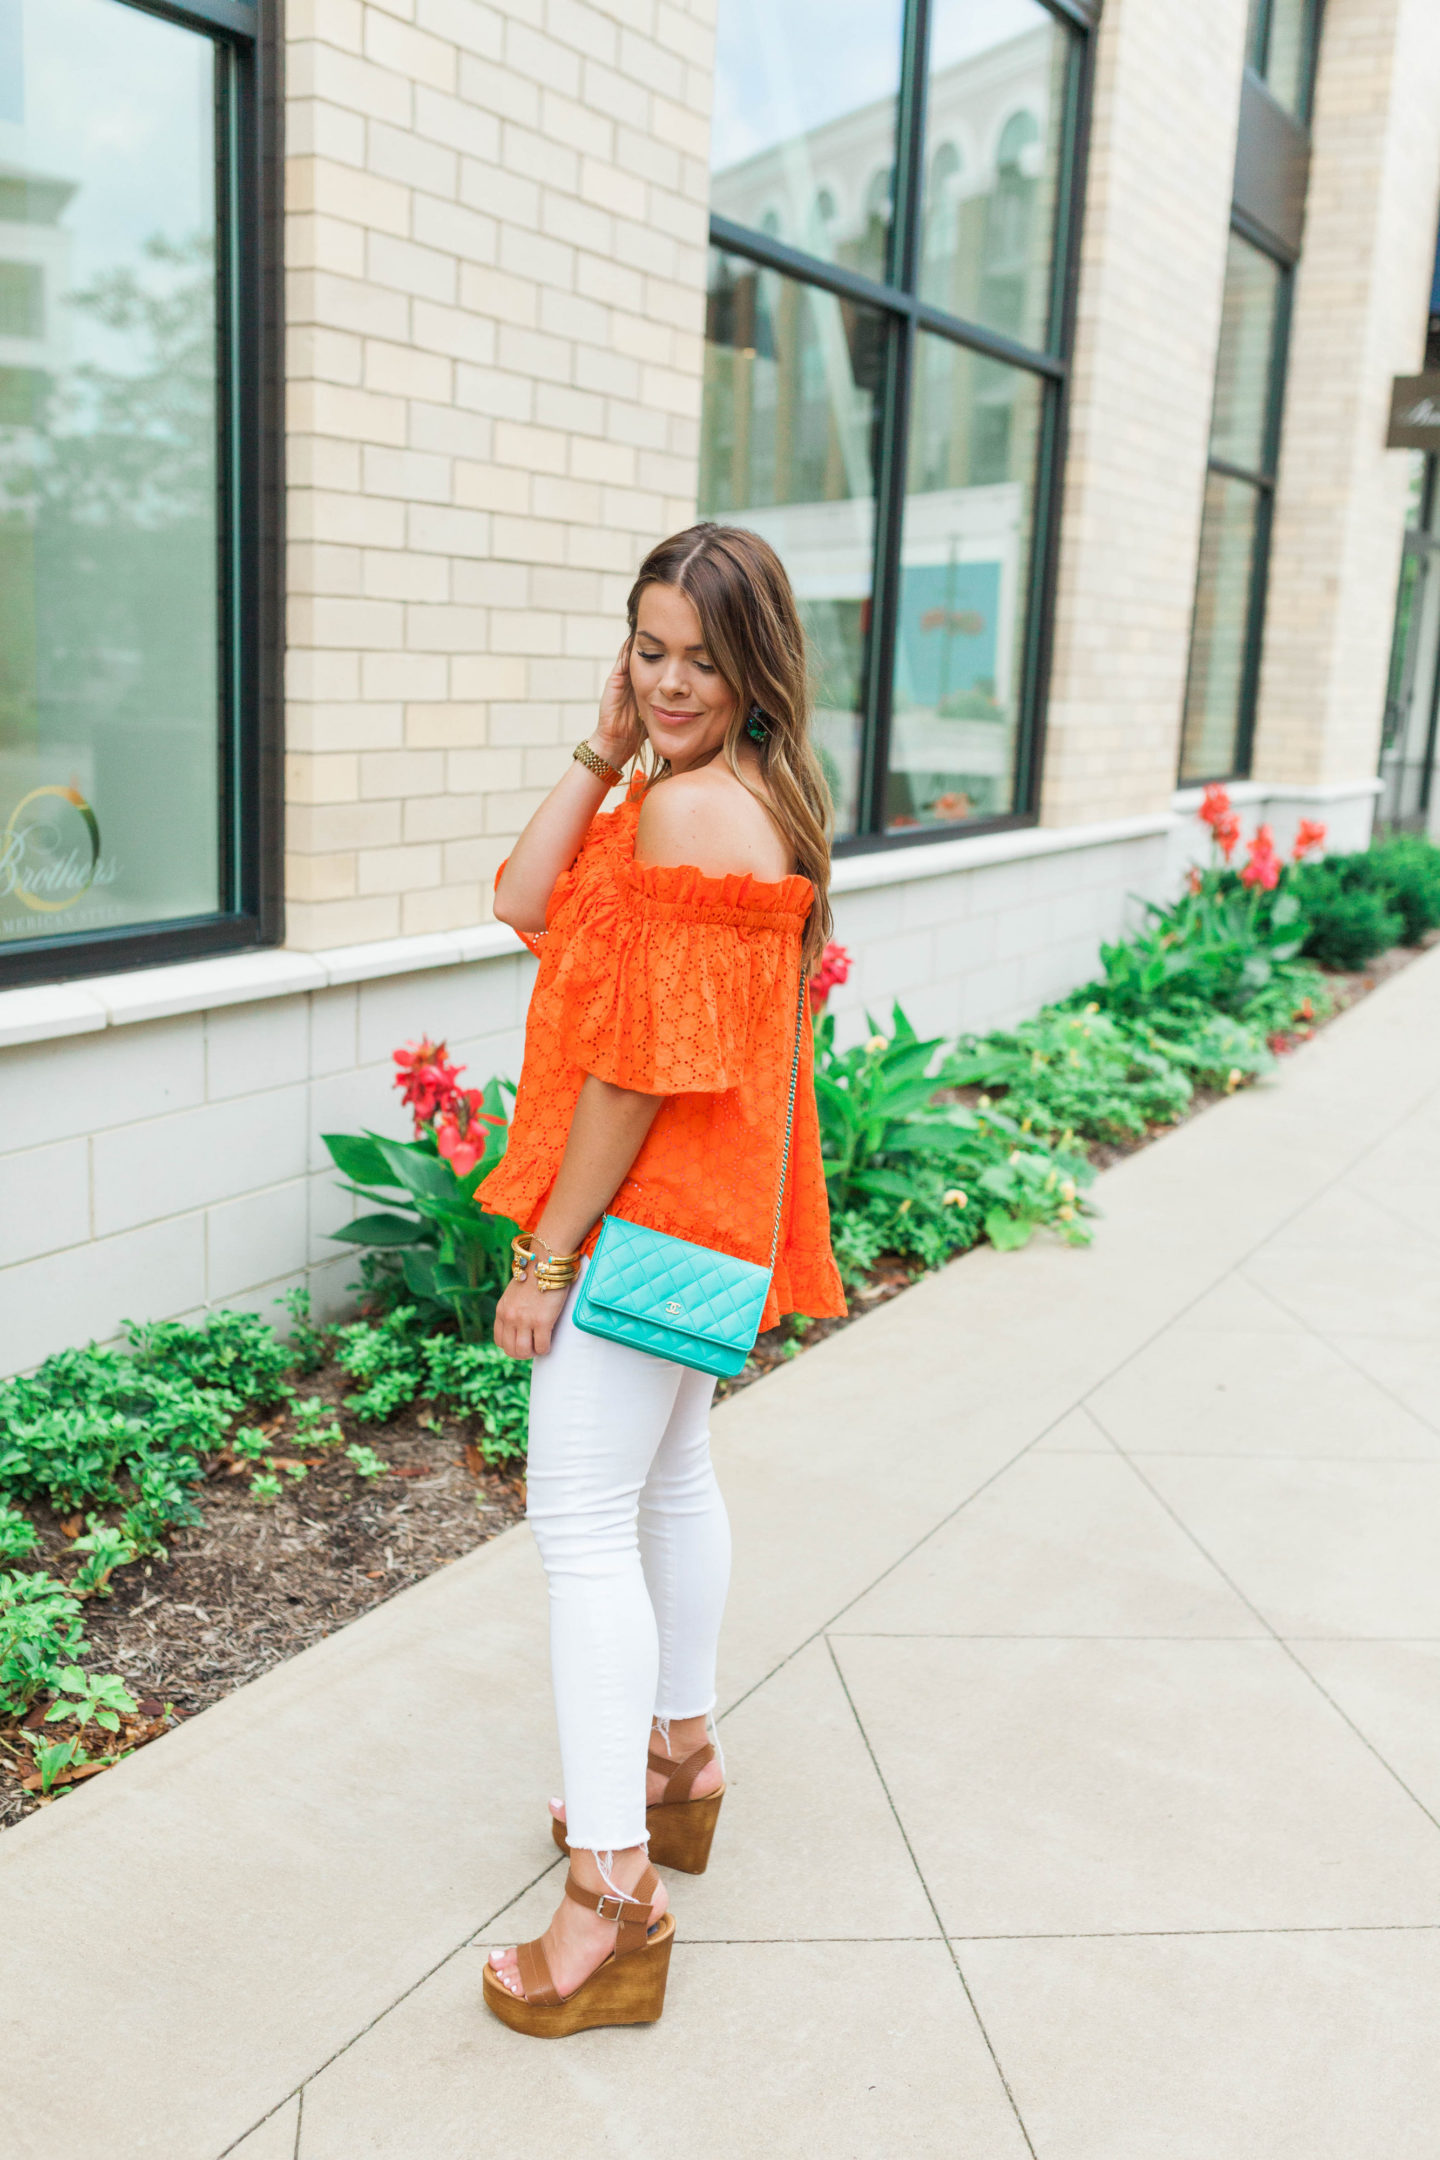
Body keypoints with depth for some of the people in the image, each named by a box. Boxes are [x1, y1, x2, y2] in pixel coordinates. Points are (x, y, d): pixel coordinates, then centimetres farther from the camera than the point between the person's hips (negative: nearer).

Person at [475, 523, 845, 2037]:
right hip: (698, 1210, 11)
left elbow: (644, 1061, -23)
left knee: (581, 1518, -6)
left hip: (650, 1206, -11)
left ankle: (612, 1886, 2)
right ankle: (680, 1760, 40)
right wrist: (602, 748, -7)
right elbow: (525, 901, 0)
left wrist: (548, 1252, -19)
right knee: (670, 1479, 21)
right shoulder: (717, 794, 11)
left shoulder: (695, 809, -20)